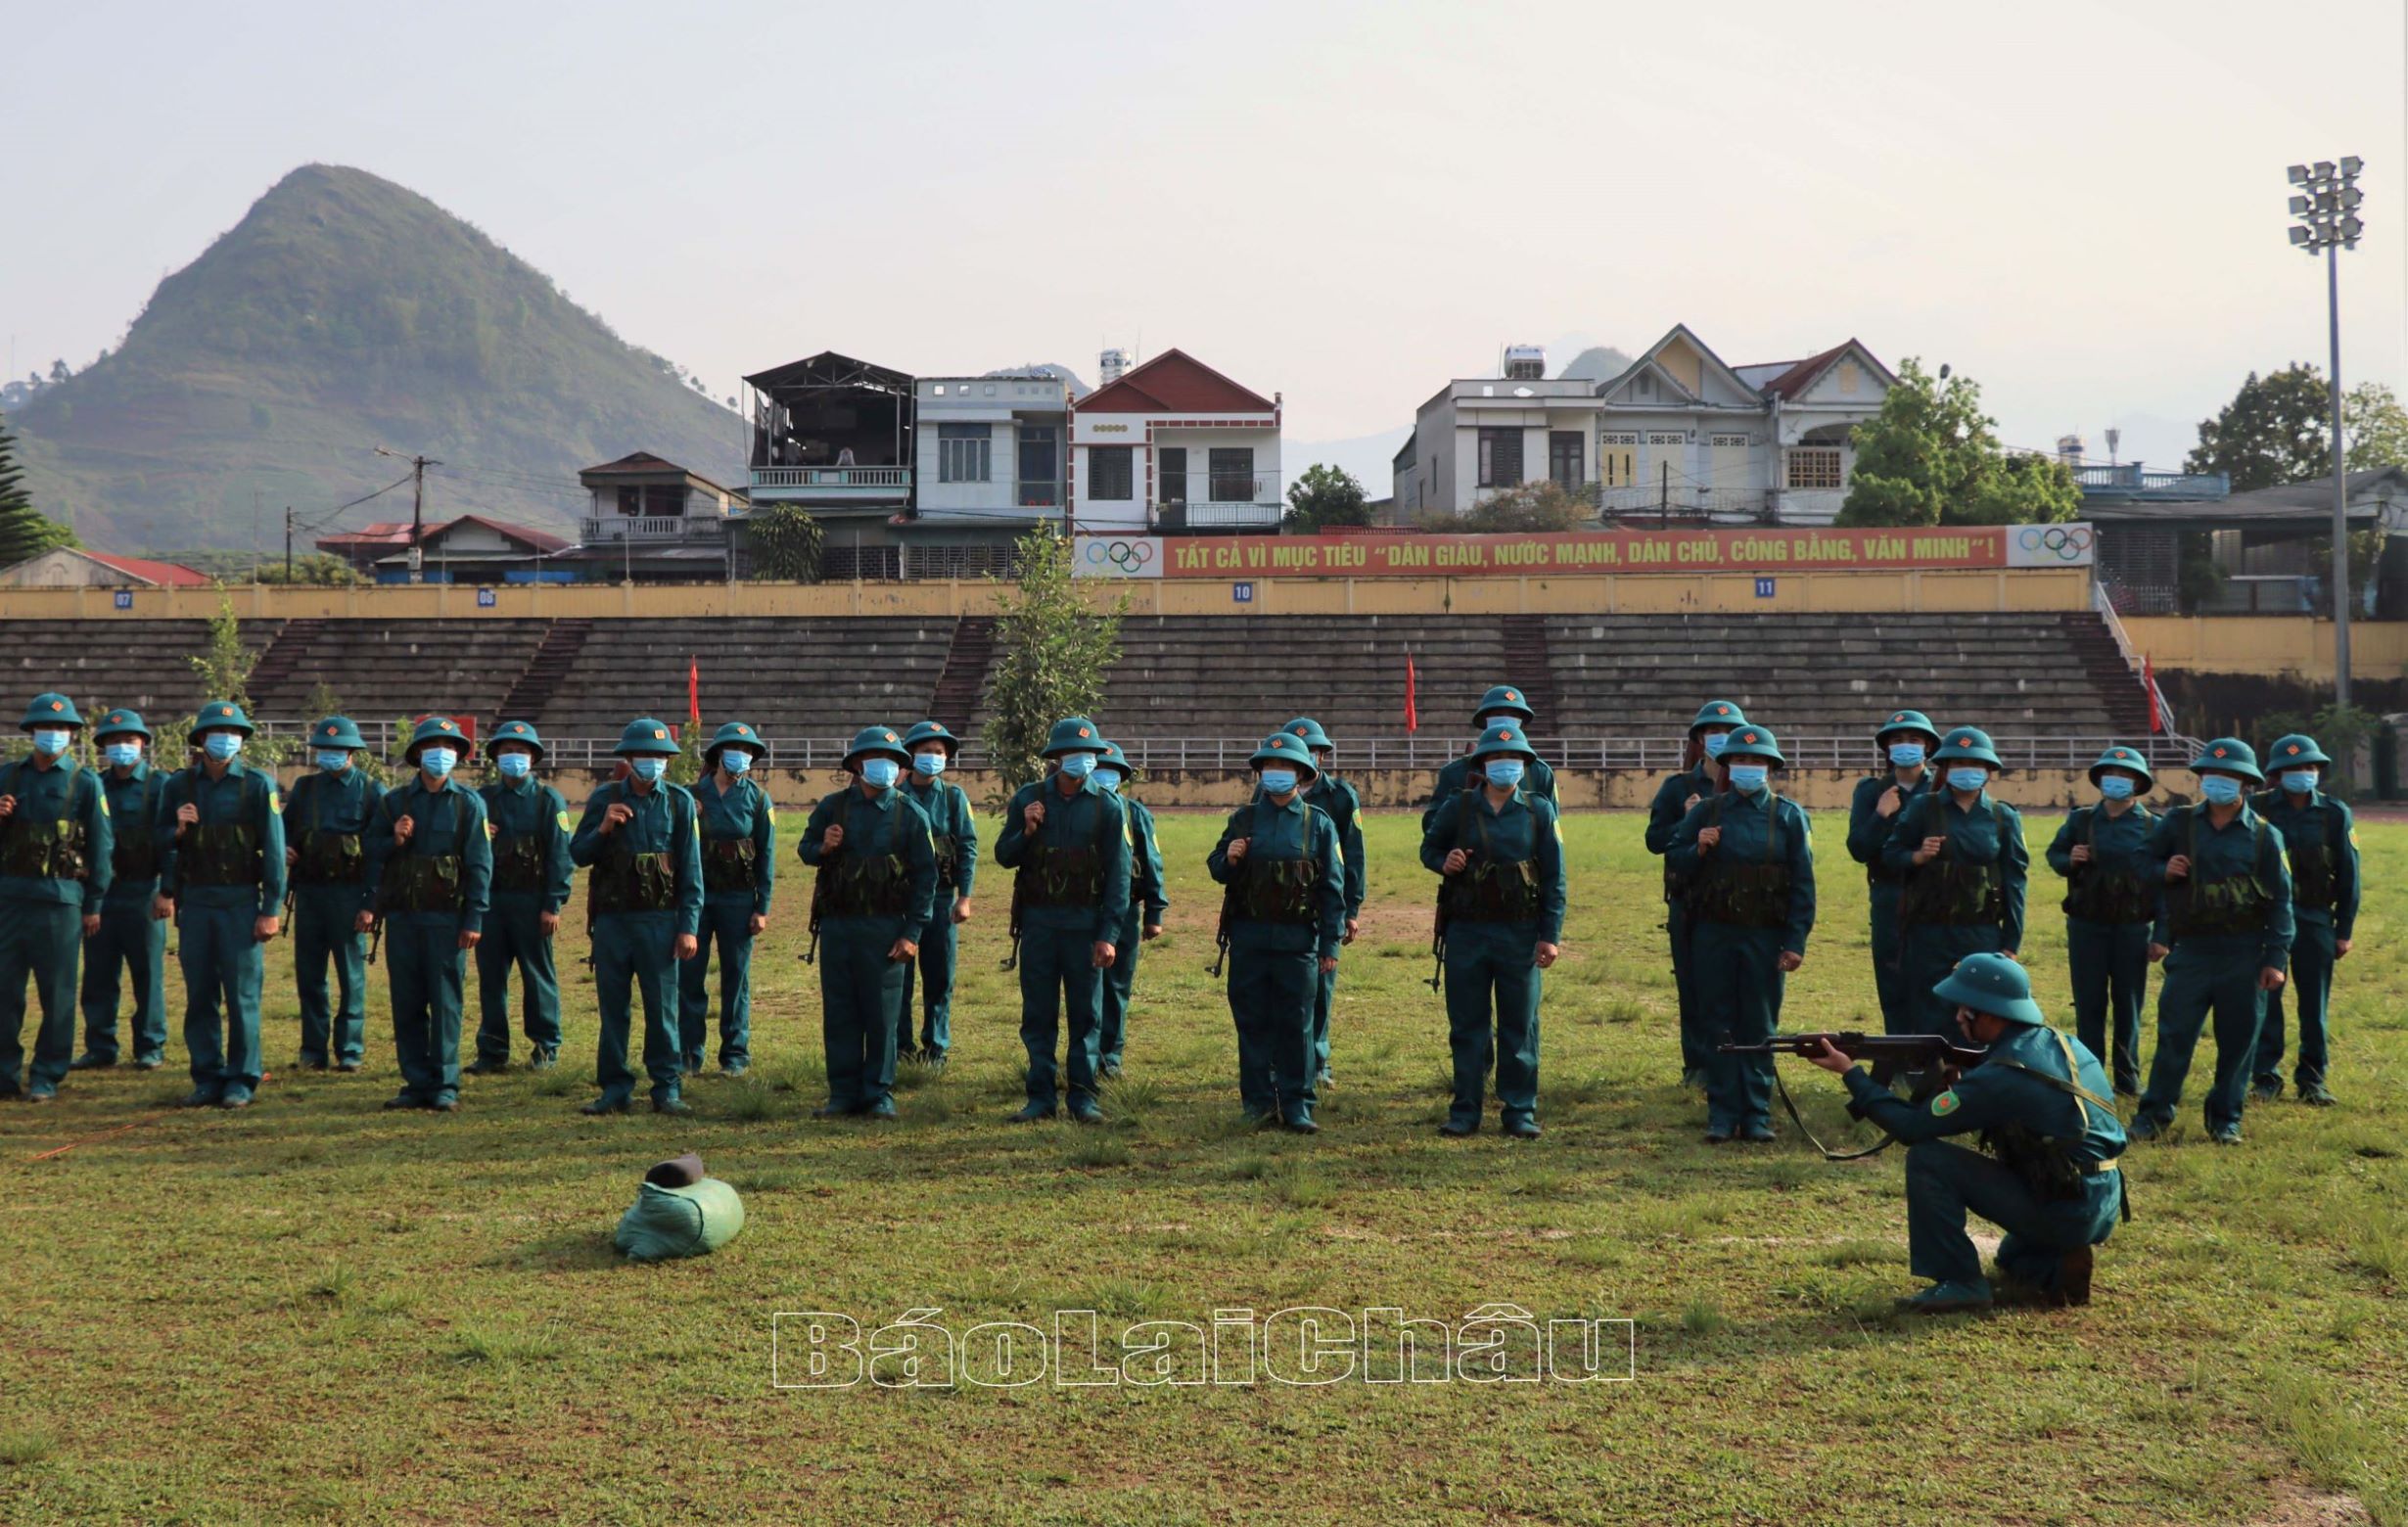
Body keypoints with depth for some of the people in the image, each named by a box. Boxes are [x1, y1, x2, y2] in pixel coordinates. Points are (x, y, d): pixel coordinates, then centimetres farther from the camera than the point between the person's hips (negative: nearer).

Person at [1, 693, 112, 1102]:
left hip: (59, 899, -3)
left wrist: (95, 905, -1)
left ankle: (47, 1077, 8)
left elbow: (102, 846, 2)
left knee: (57, 992, 1)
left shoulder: (85, 783, 2)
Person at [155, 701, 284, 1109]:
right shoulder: (179, 785, 8)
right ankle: (207, 1078, 14)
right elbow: (159, 841, 15)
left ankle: (242, 1080, 4)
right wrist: (177, 829, -8)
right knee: (199, 995, 6)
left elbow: (274, 850, -4)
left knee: (242, 994, -2)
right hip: (194, 902, 4)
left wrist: (271, 910, -9)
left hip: (240, 902, -3)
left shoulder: (258, 785, -2)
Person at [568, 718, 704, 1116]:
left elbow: (691, 870, 3)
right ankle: (615, 1089, 12)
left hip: (660, 920, -1)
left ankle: (667, 1089, 6)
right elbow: (577, 855, 7)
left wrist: (688, 927, -3)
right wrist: (602, 829, -12)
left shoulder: (679, 802, 4)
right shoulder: (604, 799, 7)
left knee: (663, 1007, 0)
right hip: (611, 919, 1)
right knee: (612, 1007, 5)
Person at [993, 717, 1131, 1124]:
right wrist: (1025, 832, -12)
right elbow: (1004, 857, 8)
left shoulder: (1107, 807, 1)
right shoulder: (1028, 798, 4)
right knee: (1038, 1014, 4)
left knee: (1086, 1014, 3)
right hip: (1038, 921, 1)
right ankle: (1042, 1096, 12)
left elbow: (1118, 875, -1)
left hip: (1084, 923, -1)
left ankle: (1082, 1097, 10)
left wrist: (1109, 934, -8)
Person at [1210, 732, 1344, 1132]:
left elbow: (1332, 887, 4)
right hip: (1248, 937, 2)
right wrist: (1228, 859, -11)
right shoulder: (1243, 819, 8)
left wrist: (1331, 944, 0)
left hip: (1297, 938, -2)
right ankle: (1259, 1101, 12)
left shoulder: (1319, 824, 4)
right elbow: (1216, 869, 13)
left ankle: (1297, 1105, 6)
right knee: (1252, 1021, 5)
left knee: (1297, 1024, 0)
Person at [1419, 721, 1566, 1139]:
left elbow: (1554, 879, 2)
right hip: (1466, 931, 1)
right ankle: (1465, 1111, 14)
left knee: (1520, 1026, 5)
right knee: (1466, 1025, 6)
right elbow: (1429, 847, 16)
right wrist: (1443, 862, -8)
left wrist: (1550, 935, -4)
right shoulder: (1460, 806, 3)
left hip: (1520, 933, 0)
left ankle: (1520, 1111, 12)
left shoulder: (1540, 811, 3)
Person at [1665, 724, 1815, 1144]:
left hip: (1765, 936, -1)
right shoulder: (1706, 811, 6)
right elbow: (1675, 864, 10)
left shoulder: (1789, 817, 3)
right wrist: (1697, 850, -11)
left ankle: (1756, 1113, 11)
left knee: (1760, 1026, 4)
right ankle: (1722, 1113, 8)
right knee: (1720, 1026, 4)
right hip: (1713, 935, 1)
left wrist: (1796, 942, -6)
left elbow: (1803, 884, 0)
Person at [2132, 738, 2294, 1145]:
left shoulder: (2264, 835, 2)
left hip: (2245, 955, 0)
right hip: (2191, 948, 0)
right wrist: (2163, 871, -9)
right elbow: (2146, 864, 15)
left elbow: (2280, 901, 3)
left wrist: (2276, 959, -3)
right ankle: (2154, 1114, 8)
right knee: (2174, 1034, -1)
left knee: (2238, 1040, 5)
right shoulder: (2177, 823, 4)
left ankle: (2225, 1119, 16)